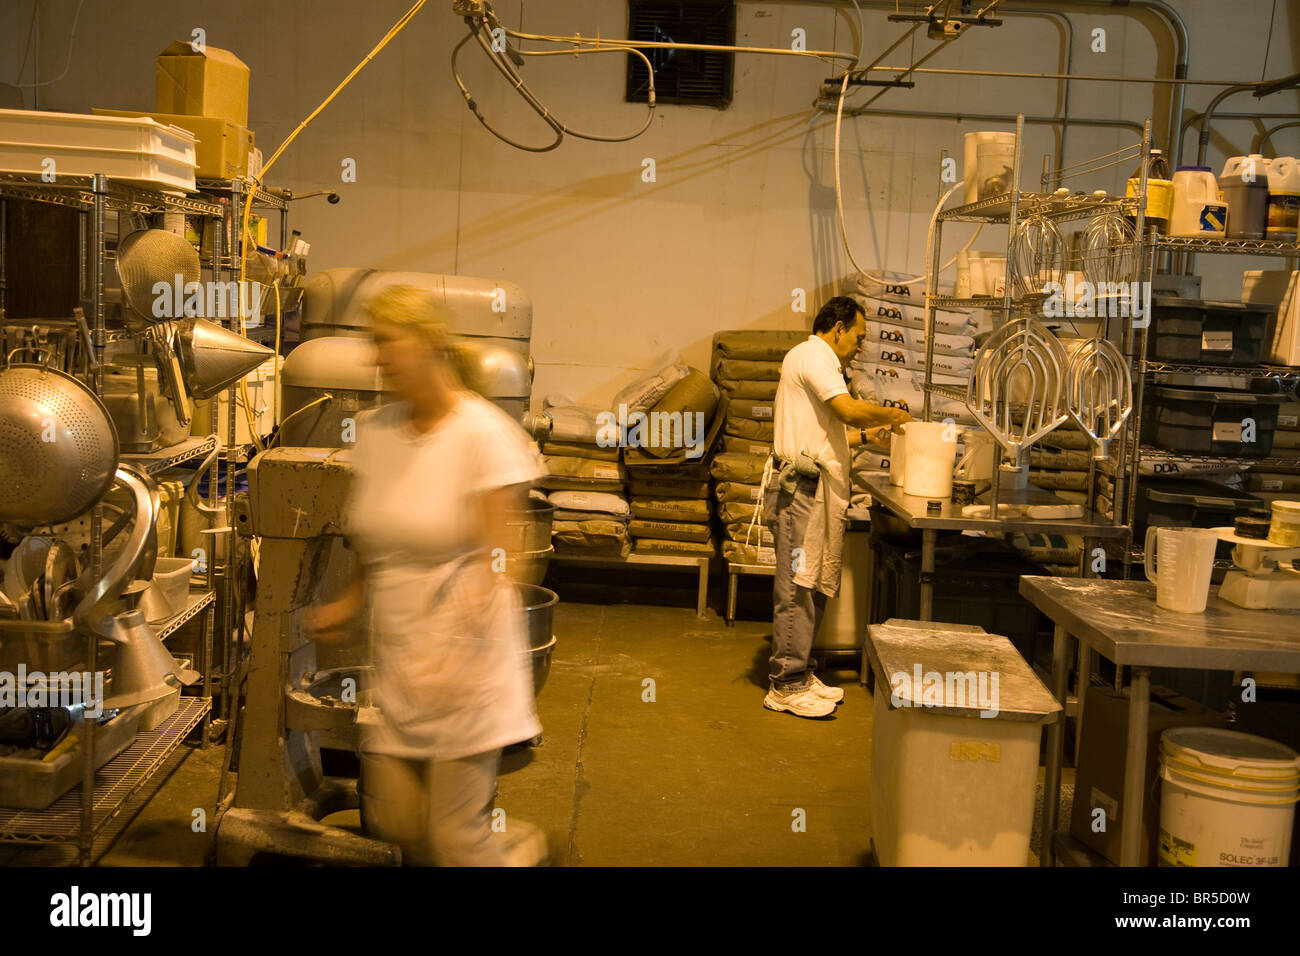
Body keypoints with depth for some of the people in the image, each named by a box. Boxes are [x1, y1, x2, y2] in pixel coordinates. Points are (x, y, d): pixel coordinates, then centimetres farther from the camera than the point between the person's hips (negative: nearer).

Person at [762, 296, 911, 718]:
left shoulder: (816, 361, 24)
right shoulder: (811, 355, -9)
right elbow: (849, 409, -22)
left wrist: (867, 435, 19)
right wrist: (891, 414, -7)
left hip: (816, 491, 11)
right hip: (802, 488, -11)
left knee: (814, 587, 13)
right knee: (797, 587, -7)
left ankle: (798, 674, 20)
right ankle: (787, 686, -2)